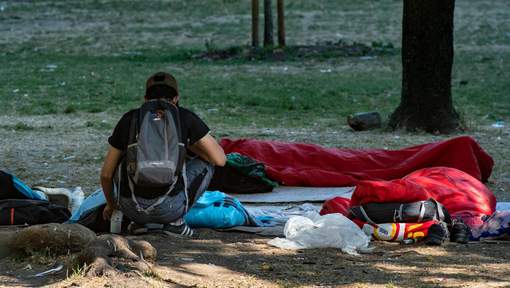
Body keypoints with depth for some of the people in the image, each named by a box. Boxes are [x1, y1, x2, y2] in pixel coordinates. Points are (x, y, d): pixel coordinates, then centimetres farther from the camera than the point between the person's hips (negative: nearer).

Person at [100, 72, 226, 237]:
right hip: (169, 208, -3)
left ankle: (138, 221, 19)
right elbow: (220, 159, 12)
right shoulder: (185, 117, 9)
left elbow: (106, 174, 20)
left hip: (130, 208, 3)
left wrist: (111, 204, 39)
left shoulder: (129, 118, 15)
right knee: (205, 163, 24)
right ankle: (175, 222, 10)